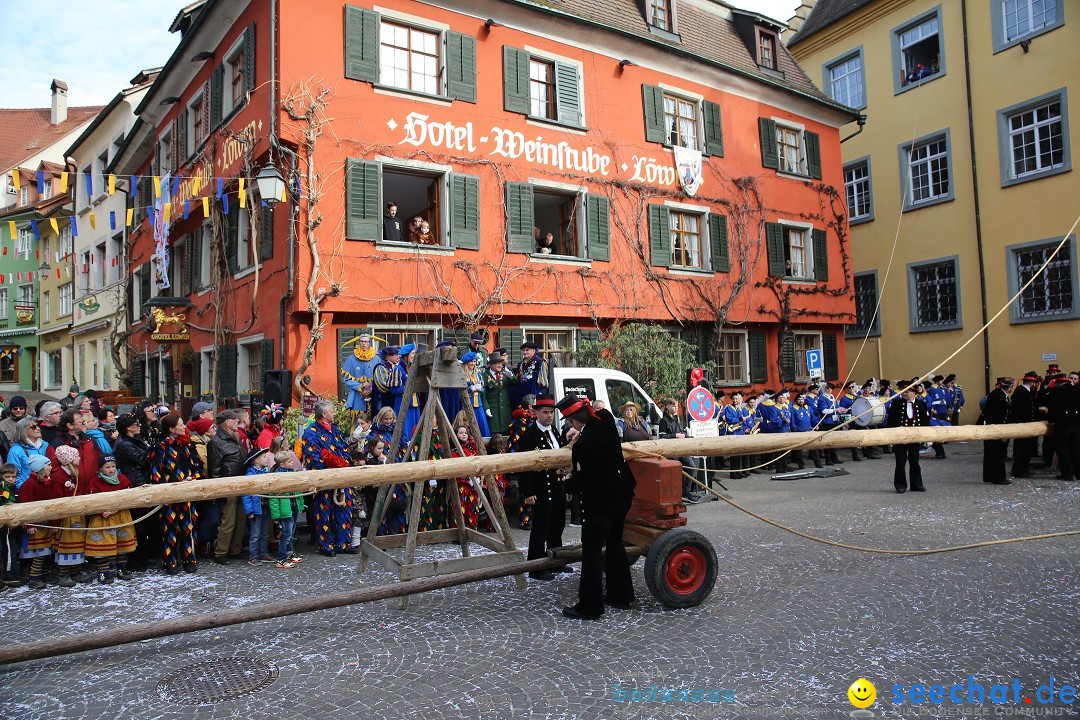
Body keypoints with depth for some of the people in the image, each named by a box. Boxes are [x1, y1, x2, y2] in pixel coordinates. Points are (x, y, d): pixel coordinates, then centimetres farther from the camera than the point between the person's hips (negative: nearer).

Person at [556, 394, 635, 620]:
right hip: (622, 493, 9)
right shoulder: (606, 420, -4)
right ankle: (621, 595, 33)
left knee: (592, 550, 1)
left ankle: (589, 606, 9)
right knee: (614, 542, 21)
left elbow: (582, 480, -15)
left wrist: (570, 480, 5)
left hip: (601, 500, -9)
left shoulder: (582, 445, -25)